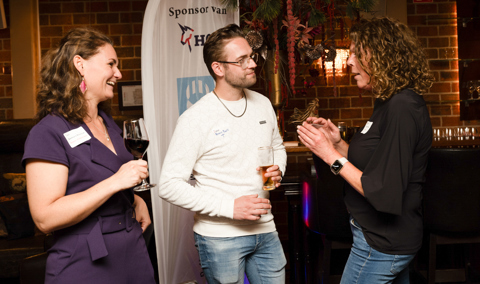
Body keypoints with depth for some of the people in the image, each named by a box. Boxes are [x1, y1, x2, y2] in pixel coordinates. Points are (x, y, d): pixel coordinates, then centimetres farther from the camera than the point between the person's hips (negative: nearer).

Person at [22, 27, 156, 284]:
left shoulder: (107, 123, 12)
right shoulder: (49, 133, -15)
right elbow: (45, 218, -21)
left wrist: (135, 199, 7)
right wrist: (115, 182, -26)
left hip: (133, 253, 8)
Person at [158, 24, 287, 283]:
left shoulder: (263, 104, 4)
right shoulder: (196, 118, -15)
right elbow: (169, 185, -17)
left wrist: (278, 170, -3)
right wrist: (230, 207, -21)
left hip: (265, 230, 6)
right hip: (220, 238, -5)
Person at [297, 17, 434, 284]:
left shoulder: (402, 109, -23)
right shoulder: (390, 103, 8)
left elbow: (384, 194, -26)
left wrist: (332, 155, -22)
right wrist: (339, 144, -1)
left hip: (382, 246, -10)